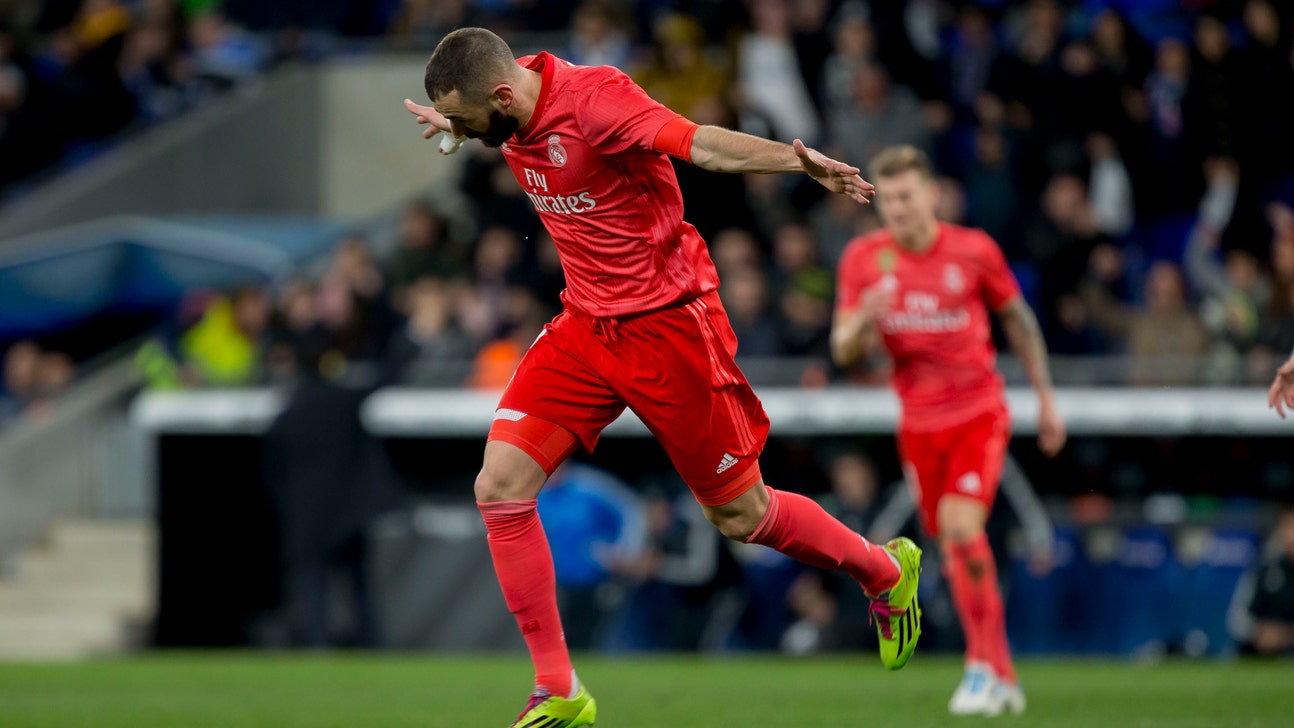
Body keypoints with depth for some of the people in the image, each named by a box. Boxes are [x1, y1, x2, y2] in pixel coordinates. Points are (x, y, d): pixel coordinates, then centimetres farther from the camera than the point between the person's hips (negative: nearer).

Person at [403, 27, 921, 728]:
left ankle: (887, 571, 35)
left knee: (739, 516, 5)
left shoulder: (593, 97, -25)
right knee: (500, 487, -8)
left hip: (666, 324, -7)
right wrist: (456, 127, 38)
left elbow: (696, 142, -40)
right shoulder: (513, 111, -2)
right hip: (585, 324, 7)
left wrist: (796, 160, -55)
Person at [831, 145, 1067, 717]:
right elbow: (843, 352, -1)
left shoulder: (974, 251, -7)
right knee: (953, 550, 6)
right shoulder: (864, 259, -3)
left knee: (962, 527, -22)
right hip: (919, 422, 3)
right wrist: (864, 318, -24)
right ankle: (1002, 678, 19)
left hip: (979, 412, -3)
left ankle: (984, 666, -11)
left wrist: (1046, 399, 12)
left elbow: (1018, 319, 8)